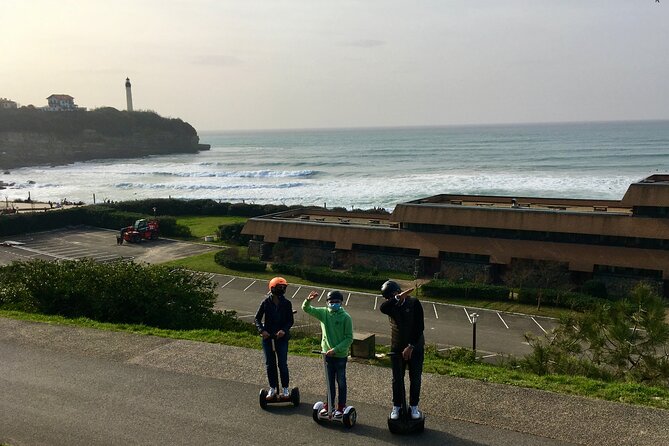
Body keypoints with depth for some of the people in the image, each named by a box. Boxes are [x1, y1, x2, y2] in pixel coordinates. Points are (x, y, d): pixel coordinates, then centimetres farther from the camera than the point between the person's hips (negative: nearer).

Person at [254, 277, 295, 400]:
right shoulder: (266, 302, -5)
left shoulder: (287, 303, -4)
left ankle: (285, 388, 16)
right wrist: (261, 330, -16)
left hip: (282, 338, -1)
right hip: (268, 337, 1)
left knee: (283, 364, 0)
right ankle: (273, 388, 21)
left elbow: (290, 320, -1)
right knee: (270, 364, 8)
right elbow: (257, 318, 0)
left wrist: (284, 330, -19)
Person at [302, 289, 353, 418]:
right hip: (327, 353, 4)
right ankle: (328, 405, 29)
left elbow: (349, 338, -14)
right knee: (329, 382, 16)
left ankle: (341, 407, 22)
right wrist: (308, 300, -24)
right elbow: (306, 309, -2)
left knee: (341, 382, 10)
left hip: (340, 355, -4)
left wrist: (335, 349, -20)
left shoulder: (345, 317, -14)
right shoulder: (323, 313, -2)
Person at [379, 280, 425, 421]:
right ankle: (396, 406, 23)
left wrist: (411, 346, -19)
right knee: (397, 379, 9)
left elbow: (420, 327, -16)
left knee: (415, 378, 8)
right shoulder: (391, 306, -6)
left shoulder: (414, 303, -14)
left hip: (415, 347, -2)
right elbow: (382, 308, -33)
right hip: (397, 348, 2)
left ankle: (414, 406, 23)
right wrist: (397, 298, -44)